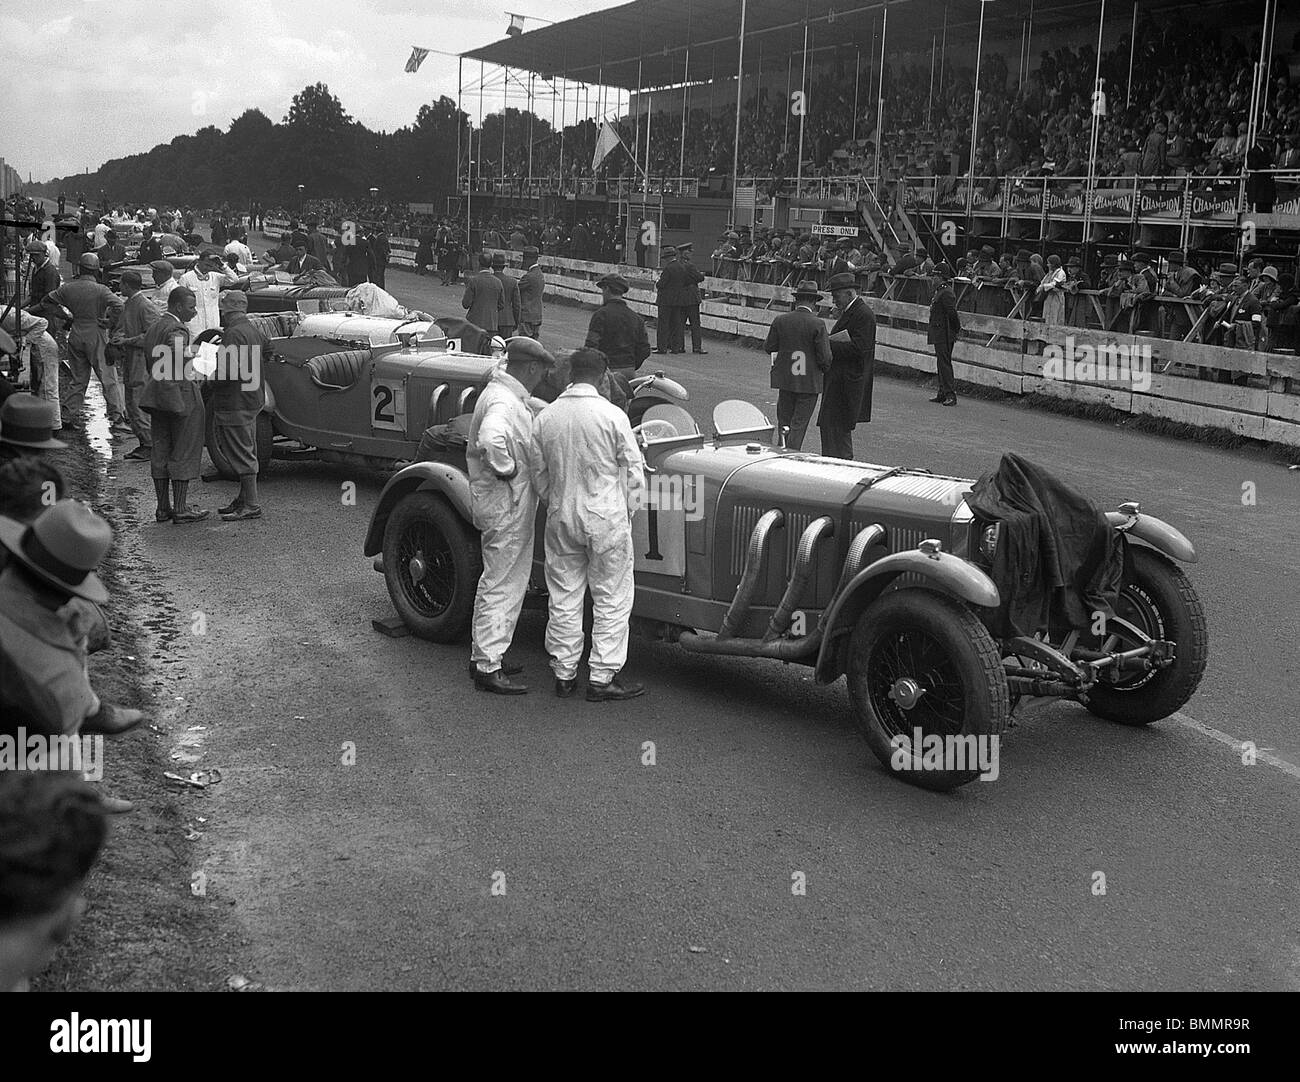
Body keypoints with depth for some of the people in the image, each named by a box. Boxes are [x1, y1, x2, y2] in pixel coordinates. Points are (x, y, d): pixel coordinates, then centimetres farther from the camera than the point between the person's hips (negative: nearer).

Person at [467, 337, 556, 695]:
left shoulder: (506, 394, 11)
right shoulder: (504, 403, -22)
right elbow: (491, 438, -44)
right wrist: (507, 468, -28)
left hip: (512, 506, 11)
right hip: (506, 507, -11)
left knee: (509, 583, 18)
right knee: (500, 584, -4)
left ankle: (487, 655, 29)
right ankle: (486, 666, 3)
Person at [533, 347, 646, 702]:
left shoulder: (545, 417, 1)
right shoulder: (612, 415, -12)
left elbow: (540, 473, 9)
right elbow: (634, 471, -8)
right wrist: (626, 512, 6)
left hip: (561, 518, 4)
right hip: (606, 519, -4)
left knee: (563, 599, 12)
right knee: (611, 600, 5)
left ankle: (563, 674, 20)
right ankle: (602, 679, 8)